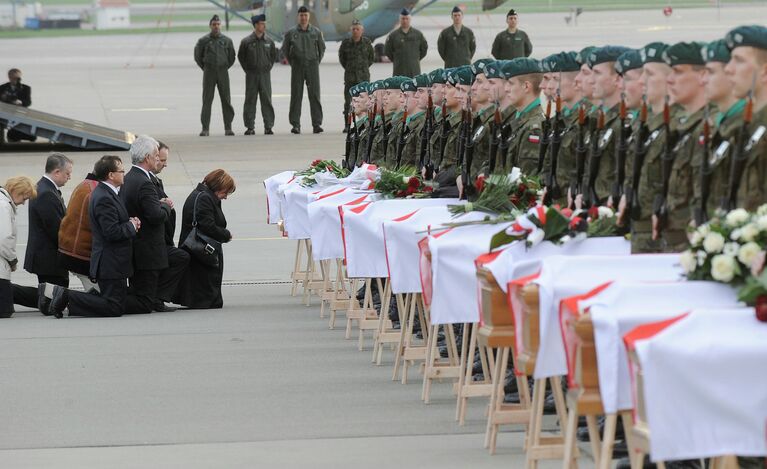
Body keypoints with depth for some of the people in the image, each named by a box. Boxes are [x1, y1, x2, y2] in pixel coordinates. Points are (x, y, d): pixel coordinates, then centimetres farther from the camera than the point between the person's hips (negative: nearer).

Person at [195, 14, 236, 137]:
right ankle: (205, 128, -2)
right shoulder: (203, 40, 2)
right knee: (207, 101, -3)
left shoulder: (227, 40, 6)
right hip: (209, 73, -1)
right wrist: (205, 68, 8)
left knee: (226, 100, 0)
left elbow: (231, 57, 16)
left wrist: (225, 67, 11)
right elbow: (198, 56, 10)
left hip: (223, 72, 1)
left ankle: (228, 128, 5)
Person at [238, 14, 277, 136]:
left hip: (265, 74, 2)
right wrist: (247, 70, 2)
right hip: (251, 75, -2)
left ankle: (268, 127, 4)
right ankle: (250, 127, 5)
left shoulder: (269, 41, 5)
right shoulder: (246, 41, -3)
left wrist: (268, 68, 8)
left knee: (267, 101, 1)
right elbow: (241, 56, 6)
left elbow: (273, 56, 17)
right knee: (250, 101, 0)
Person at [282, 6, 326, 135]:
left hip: (312, 67, 0)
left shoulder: (316, 32, 6)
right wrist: (292, 64, 7)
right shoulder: (291, 33, 3)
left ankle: (317, 124, -4)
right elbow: (284, 50, 11)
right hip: (297, 68, 0)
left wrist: (316, 63, 10)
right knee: (296, 96, -2)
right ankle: (295, 125, 0)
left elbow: (322, 48, 16)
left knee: (314, 95, -4)